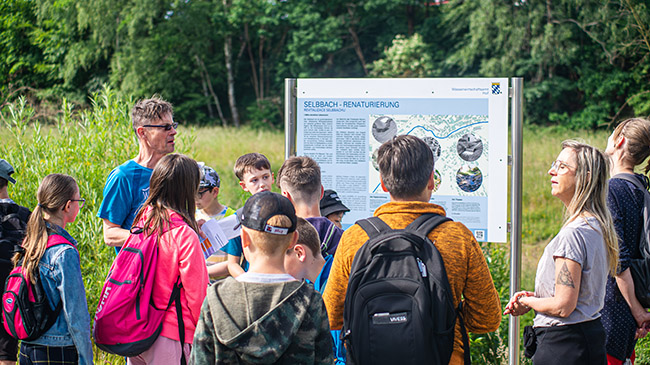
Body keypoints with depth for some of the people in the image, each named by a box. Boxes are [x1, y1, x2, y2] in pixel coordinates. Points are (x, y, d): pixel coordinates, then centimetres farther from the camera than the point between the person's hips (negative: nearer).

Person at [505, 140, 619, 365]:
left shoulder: (573, 234, -20)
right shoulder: (597, 226, 9)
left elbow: (563, 307, -21)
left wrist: (528, 301, -3)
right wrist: (536, 296, 10)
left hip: (562, 346, -10)